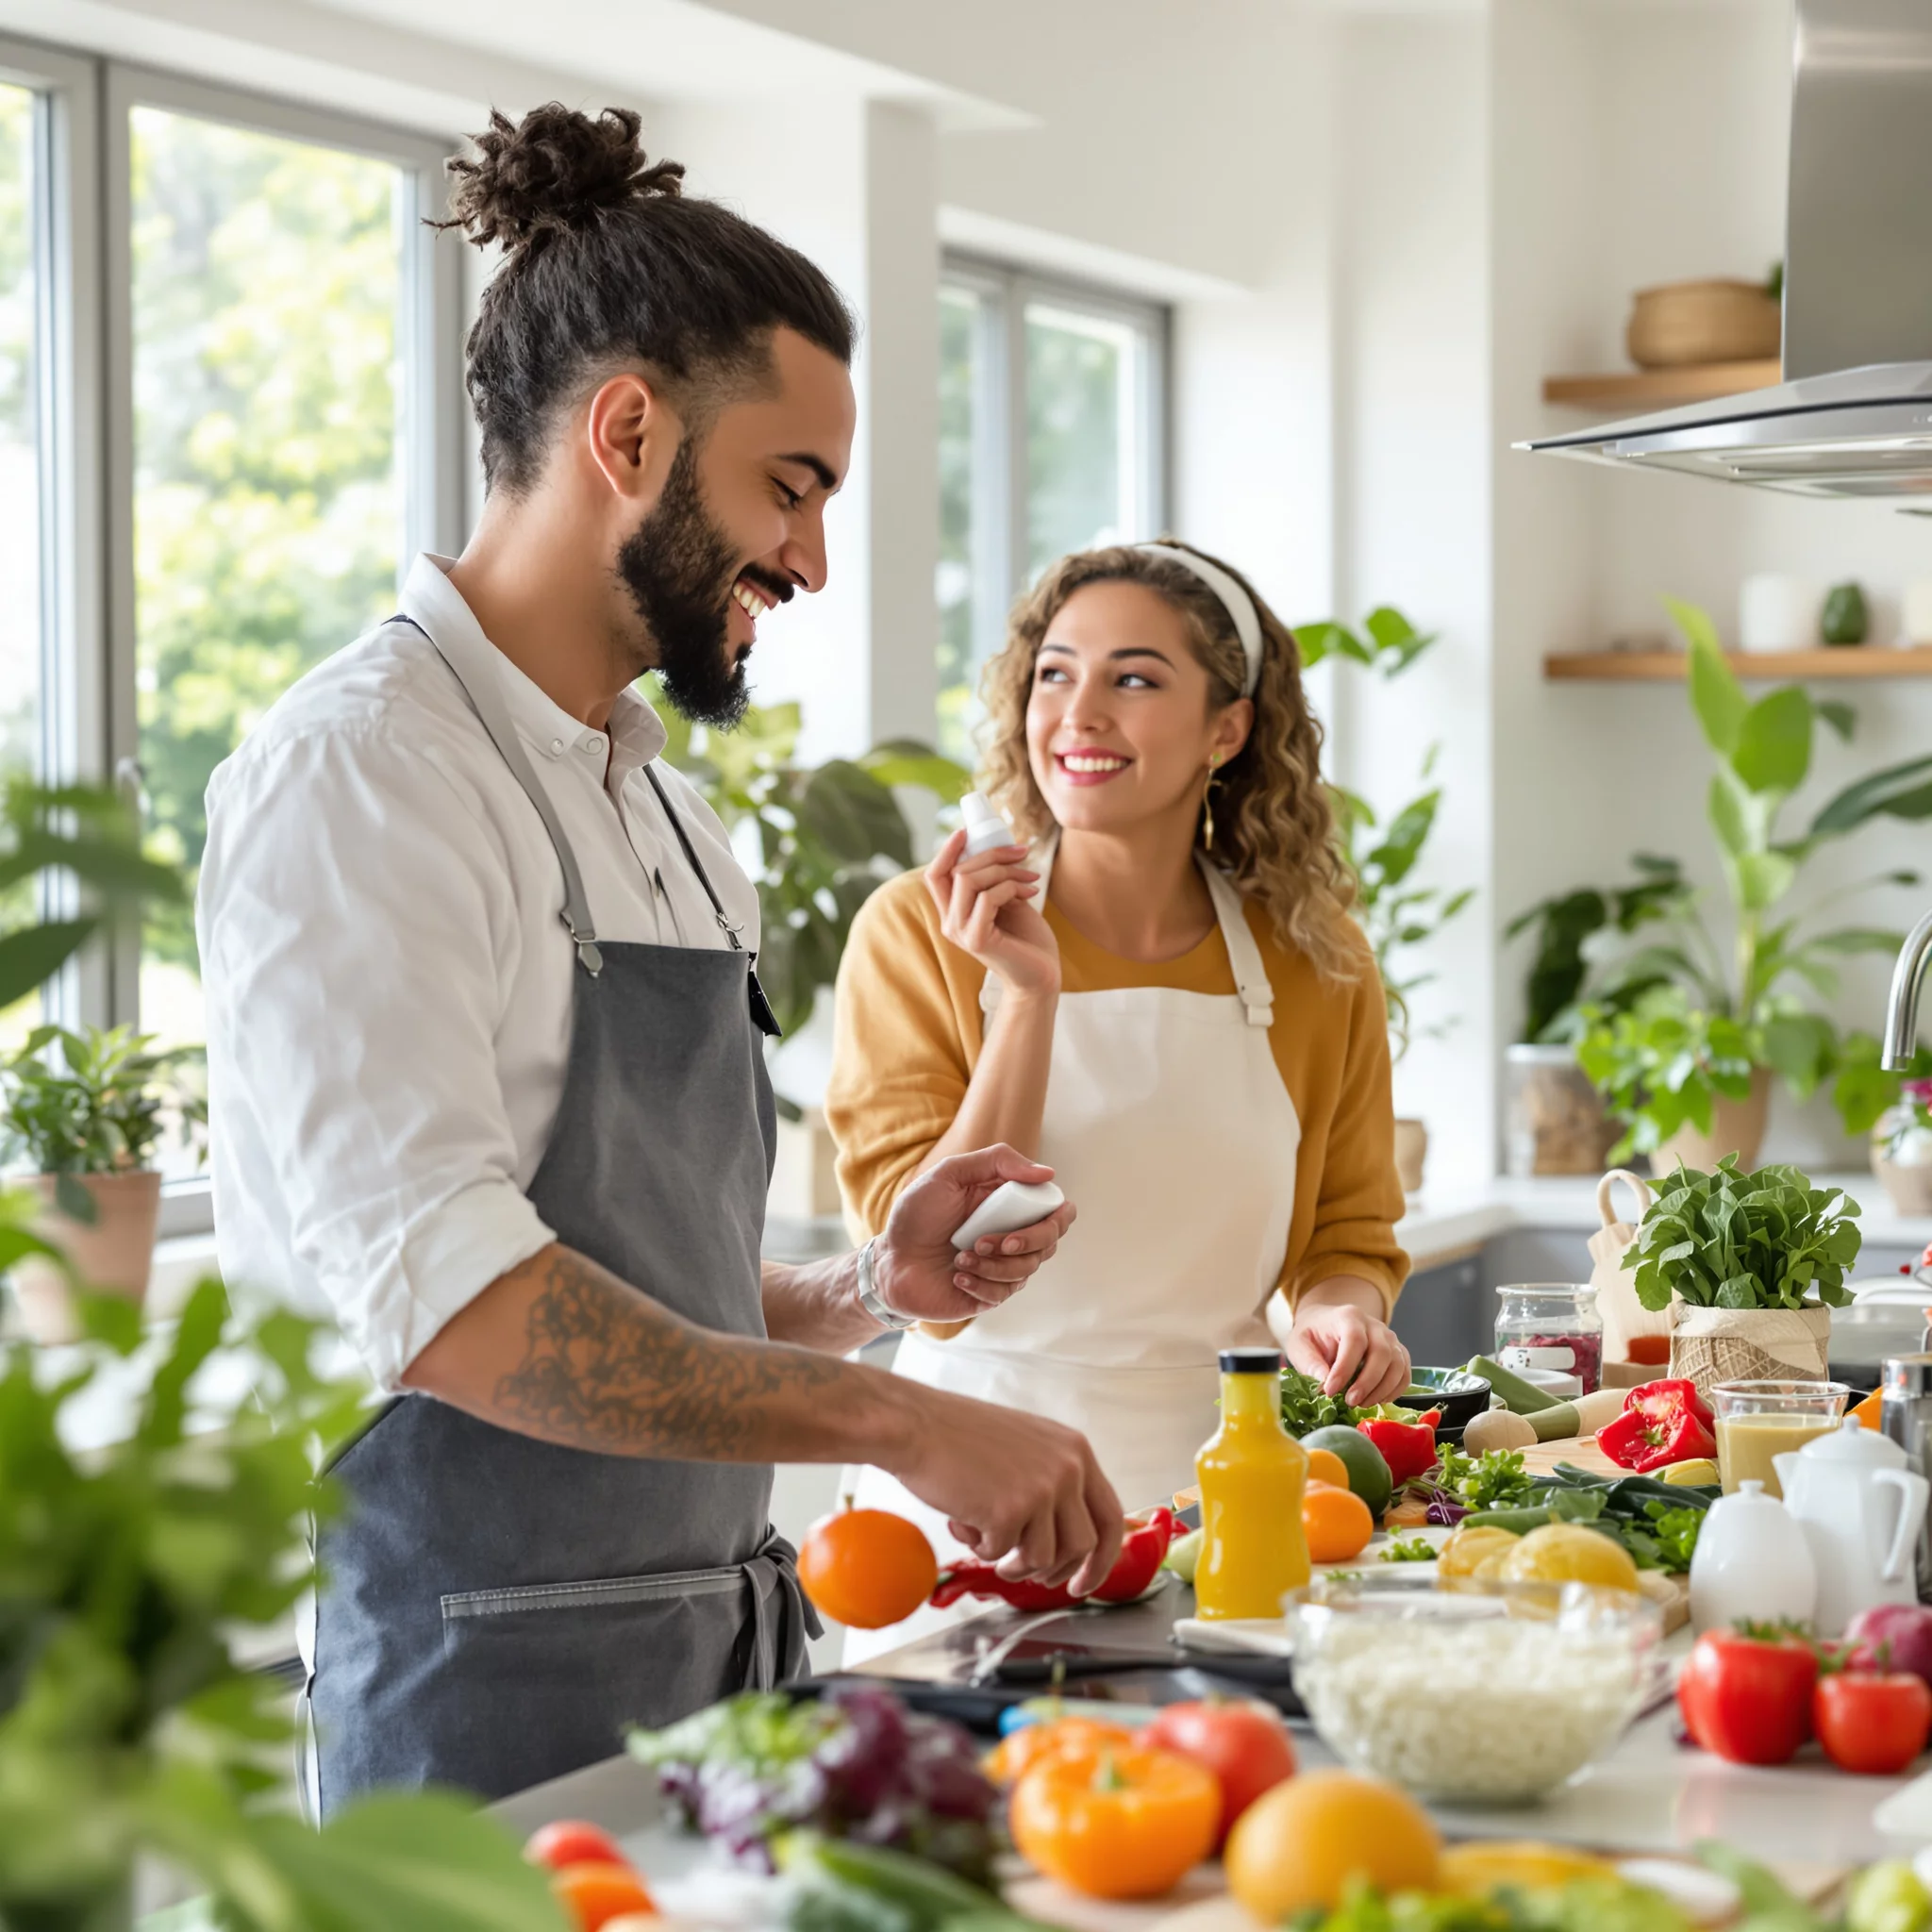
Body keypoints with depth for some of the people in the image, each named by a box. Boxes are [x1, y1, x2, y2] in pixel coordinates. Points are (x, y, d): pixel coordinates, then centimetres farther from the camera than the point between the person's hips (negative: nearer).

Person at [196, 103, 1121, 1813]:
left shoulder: (663, 807, 17)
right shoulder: (359, 774, -11)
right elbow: (446, 1299, -23)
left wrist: (864, 1291, 4)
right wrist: (899, 1421, -23)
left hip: (716, 1669, 8)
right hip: (492, 1704, -8)